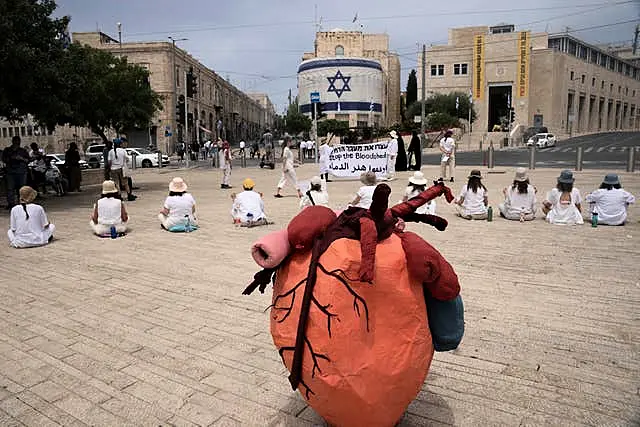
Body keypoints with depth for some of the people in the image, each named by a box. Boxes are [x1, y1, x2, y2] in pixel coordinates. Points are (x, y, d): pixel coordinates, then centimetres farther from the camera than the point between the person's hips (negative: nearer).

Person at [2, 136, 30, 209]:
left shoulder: (23, 151, 14)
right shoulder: (7, 150, 14)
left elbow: (28, 160, 10)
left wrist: (22, 158, -9)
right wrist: (11, 158, -10)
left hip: (22, 172, 0)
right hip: (10, 172, 0)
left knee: (22, 188, -2)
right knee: (10, 188, -7)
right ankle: (11, 203, -5)